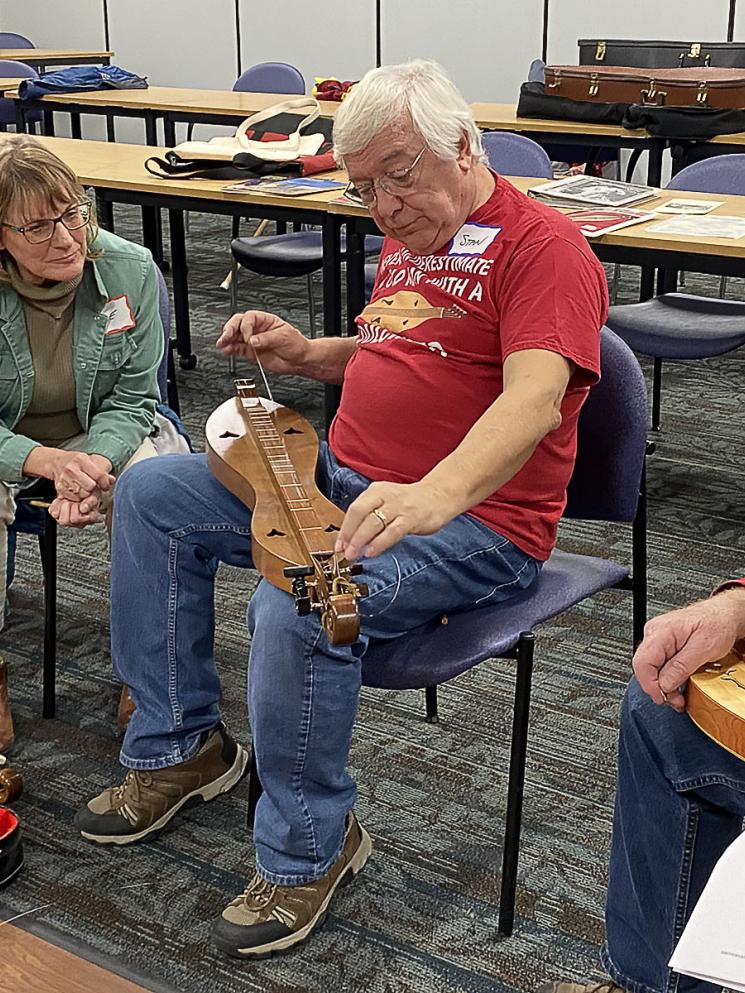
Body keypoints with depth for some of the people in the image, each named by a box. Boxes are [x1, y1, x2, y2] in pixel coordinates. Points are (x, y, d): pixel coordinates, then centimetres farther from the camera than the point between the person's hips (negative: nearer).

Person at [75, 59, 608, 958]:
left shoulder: (540, 245, -14)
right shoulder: (406, 238, 16)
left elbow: (536, 396, -31)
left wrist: (436, 494, -48)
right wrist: (305, 353, 12)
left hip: (471, 516, -9)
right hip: (344, 480, 10)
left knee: (295, 607, -34)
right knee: (150, 493, 5)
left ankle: (308, 850, -7)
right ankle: (178, 749, 15)